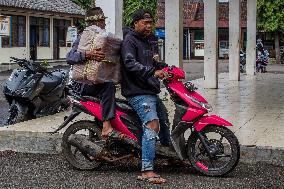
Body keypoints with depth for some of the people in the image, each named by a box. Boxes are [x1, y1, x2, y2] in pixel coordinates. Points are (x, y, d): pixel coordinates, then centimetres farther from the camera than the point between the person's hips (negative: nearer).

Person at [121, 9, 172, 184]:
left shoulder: (146, 41, 22)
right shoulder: (130, 40, -9)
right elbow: (130, 63, -25)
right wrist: (153, 72, -34)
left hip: (151, 92, 10)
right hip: (138, 93, -10)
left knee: (164, 119, 25)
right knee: (152, 124, -25)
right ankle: (147, 171, -30)